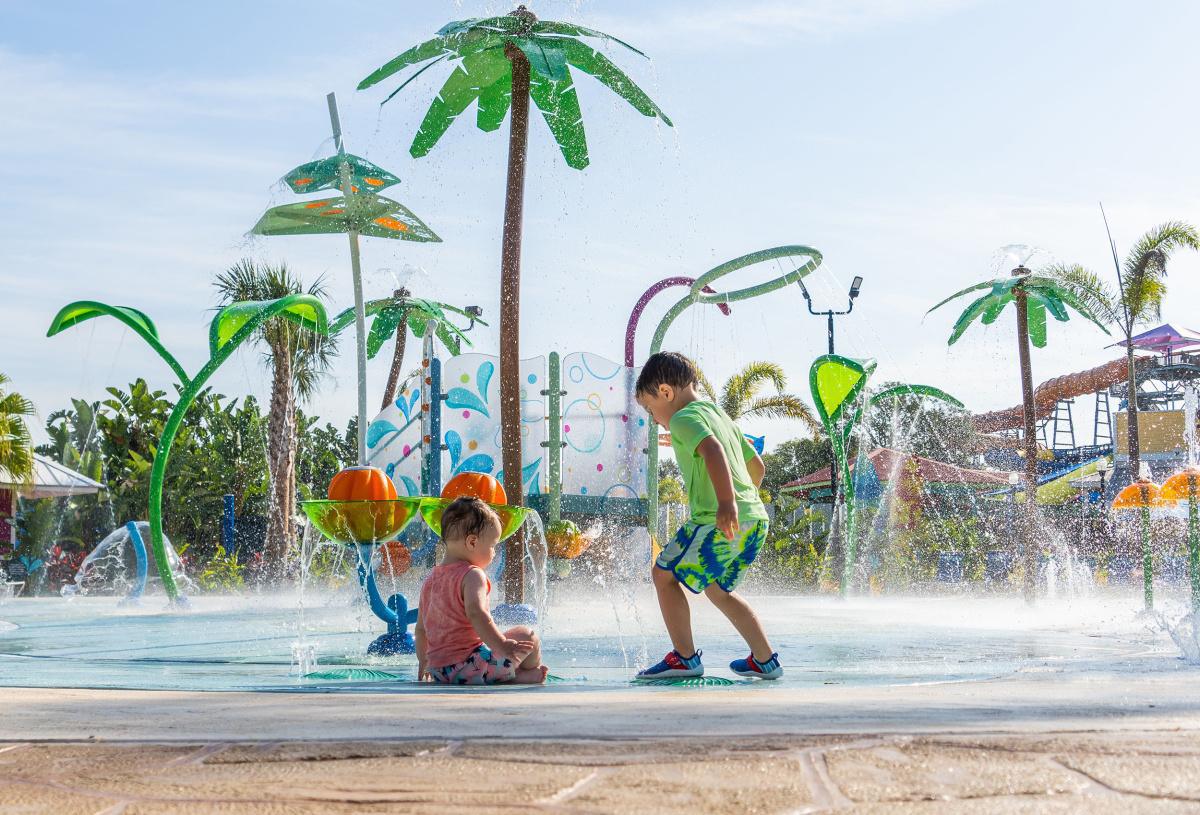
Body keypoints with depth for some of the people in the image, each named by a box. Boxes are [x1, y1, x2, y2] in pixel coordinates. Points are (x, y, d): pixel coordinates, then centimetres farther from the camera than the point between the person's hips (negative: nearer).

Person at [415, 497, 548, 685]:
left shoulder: (431, 579, 13)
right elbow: (475, 613, -29)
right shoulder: (472, 575, -11)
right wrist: (502, 645, -28)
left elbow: (420, 628, 20)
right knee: (526, 636, 2)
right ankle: (527, 673, 22)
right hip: (467, 669, -8)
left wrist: (423, 661, 33)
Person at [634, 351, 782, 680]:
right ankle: (765, 661, 24)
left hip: (720, 522, -9)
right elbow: (757, 465, 30)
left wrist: (726, 503, -35)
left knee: (664, 573, 1)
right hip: (756, 517, 9)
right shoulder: (719, 415, 24)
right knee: (717, 589, 23)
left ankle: (685, 658, 0)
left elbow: (712, 450, -26)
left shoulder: (685, 418, -5)